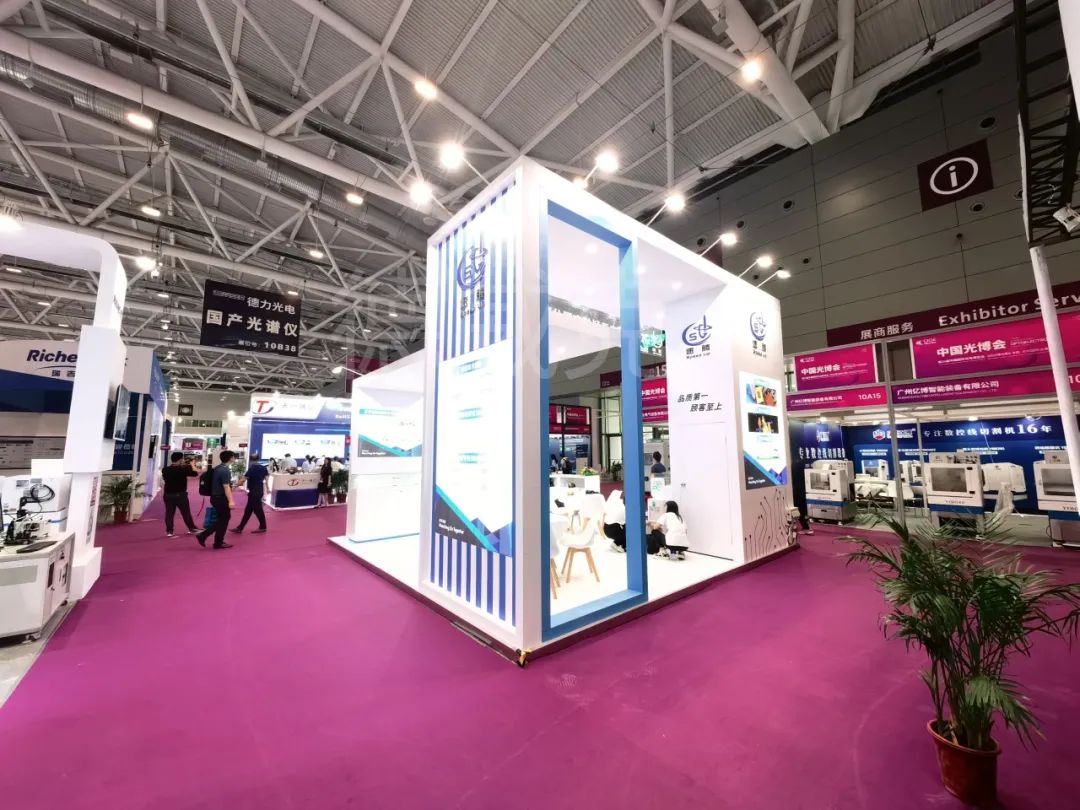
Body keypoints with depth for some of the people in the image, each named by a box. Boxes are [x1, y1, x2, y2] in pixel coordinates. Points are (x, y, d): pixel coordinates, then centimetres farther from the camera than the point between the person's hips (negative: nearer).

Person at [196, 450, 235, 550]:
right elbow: (226, 487, -26)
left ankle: (202, 536, 17)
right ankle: (218, 543, 14)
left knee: (220, 519, 20)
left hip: (215, 497, 9)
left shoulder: (217, 468, 9)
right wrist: (230, 501, -29)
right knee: (224, 520, 5)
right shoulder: (225, 470, -21)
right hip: (221, 498, -9)